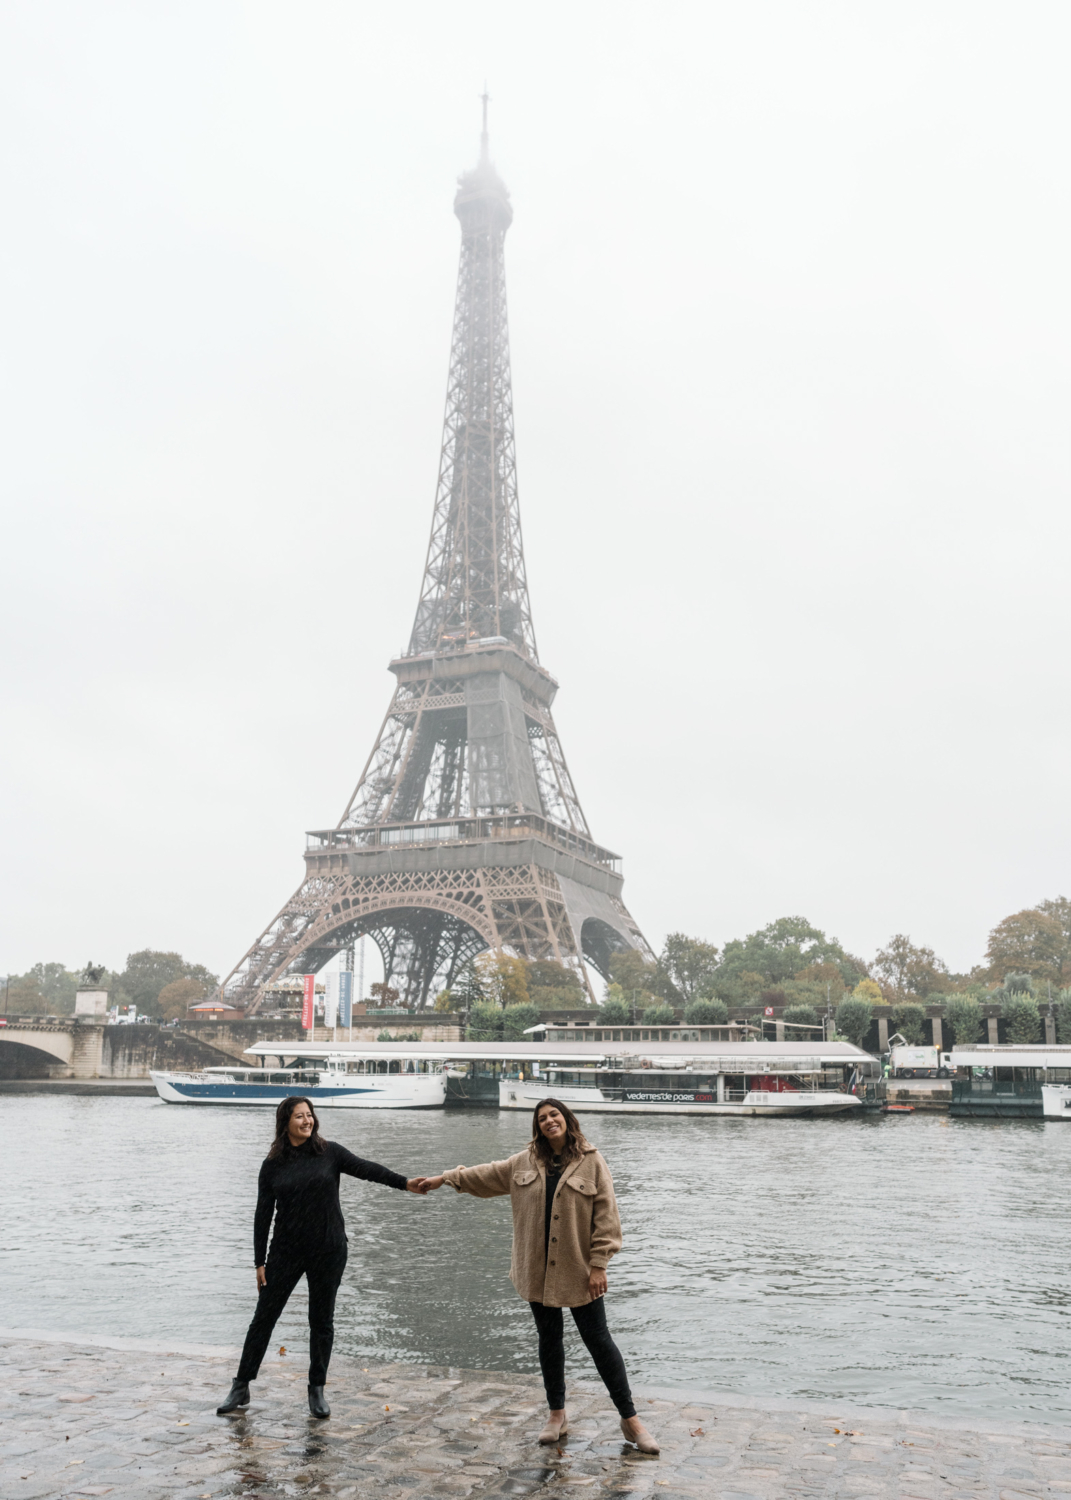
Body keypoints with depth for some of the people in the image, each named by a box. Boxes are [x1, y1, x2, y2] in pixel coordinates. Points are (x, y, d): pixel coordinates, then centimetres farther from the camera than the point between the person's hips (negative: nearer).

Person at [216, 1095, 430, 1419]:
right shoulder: (273, 1164, 0)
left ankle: (317, 1391, 22)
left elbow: (366, 1169, -14)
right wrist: (260, 1262, 0)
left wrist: (404, 1183, -28)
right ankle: (241, 1388, 21)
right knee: (264, 1317, 6)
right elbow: (263, 1215, 2)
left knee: (322, 1321, 7)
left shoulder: (330, 1152, -3)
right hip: (286, 1252, 1)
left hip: (328, 1251, 0)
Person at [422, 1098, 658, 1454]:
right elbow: (488, 1175, 20)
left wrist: (598, 1264, -13)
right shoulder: (524, 1162, 5)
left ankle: (630, 1419, 12)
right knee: (549, 1340, 15)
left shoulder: (591, 1162, -8)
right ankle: (557, 1414, 31)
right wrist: (446, 1178, 22)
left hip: (579, 1271, -4)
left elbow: (605, 1215, -9)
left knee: (598, 1341, 0)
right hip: (538, 1271, 4)